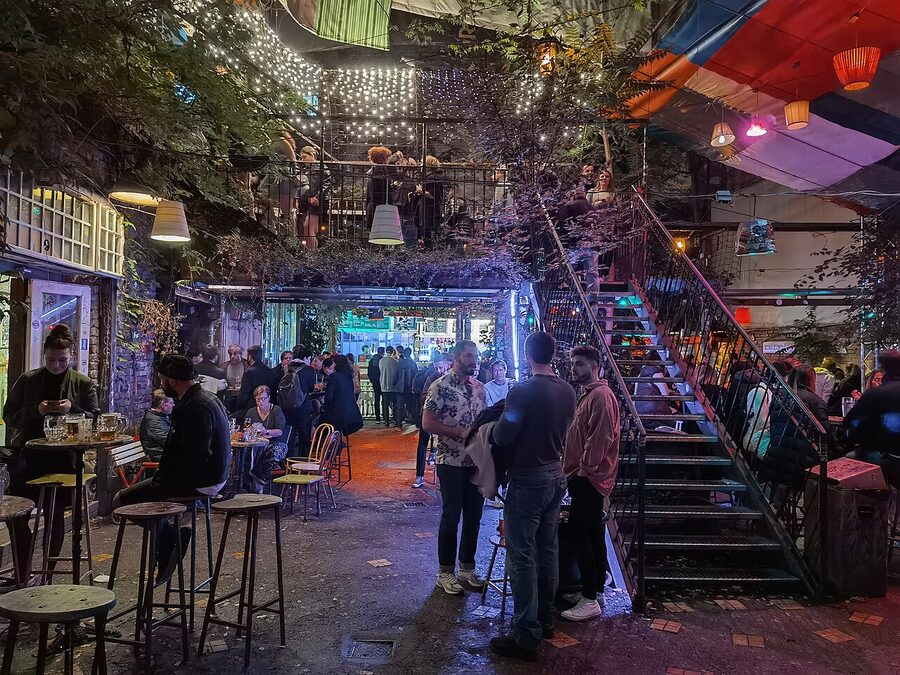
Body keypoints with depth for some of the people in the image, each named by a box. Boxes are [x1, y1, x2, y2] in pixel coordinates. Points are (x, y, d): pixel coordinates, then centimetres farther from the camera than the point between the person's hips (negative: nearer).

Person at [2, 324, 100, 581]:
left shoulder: (83, 383, 3)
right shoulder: (27, 380, 5)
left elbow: (95, 419, 3)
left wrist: (72, 410, -16)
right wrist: (36, 411, -13)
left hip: (62, 458, -1)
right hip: (28, 456, 1)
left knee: (55, 516, 5)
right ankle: (22, 575, 11)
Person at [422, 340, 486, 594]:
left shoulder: (479, 387, 10)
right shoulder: (441, 386, -10)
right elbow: (428, 423, -13)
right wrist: (460, 432, -20)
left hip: (477, 461, 6)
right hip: (451, 462, -6)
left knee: (474, 516, 12)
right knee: (451, 516, 1)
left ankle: (467, 568, 26)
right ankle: (445, 573, 16)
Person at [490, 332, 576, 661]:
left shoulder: (523, 391, -19)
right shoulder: (567, 391, 2)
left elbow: (502, 437, -17)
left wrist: (498, 423, 3)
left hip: (528, 479, -7)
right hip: (556, 475, 7)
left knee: (523, 556, 0)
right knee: (548, 550, 17)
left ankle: (526, 636, 6)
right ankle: (545, 618, 31)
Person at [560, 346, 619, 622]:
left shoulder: (601, 395, -15)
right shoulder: (588, 394, 18)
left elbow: (601, 437, -22)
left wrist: (585, 469, -18)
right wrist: (574, 470, 16)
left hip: (589, 478, -11)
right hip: (586, 477, 11)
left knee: (579, 532, -9)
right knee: (593, 533, 14)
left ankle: (590, 600, -4)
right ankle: (595, 591, 24)